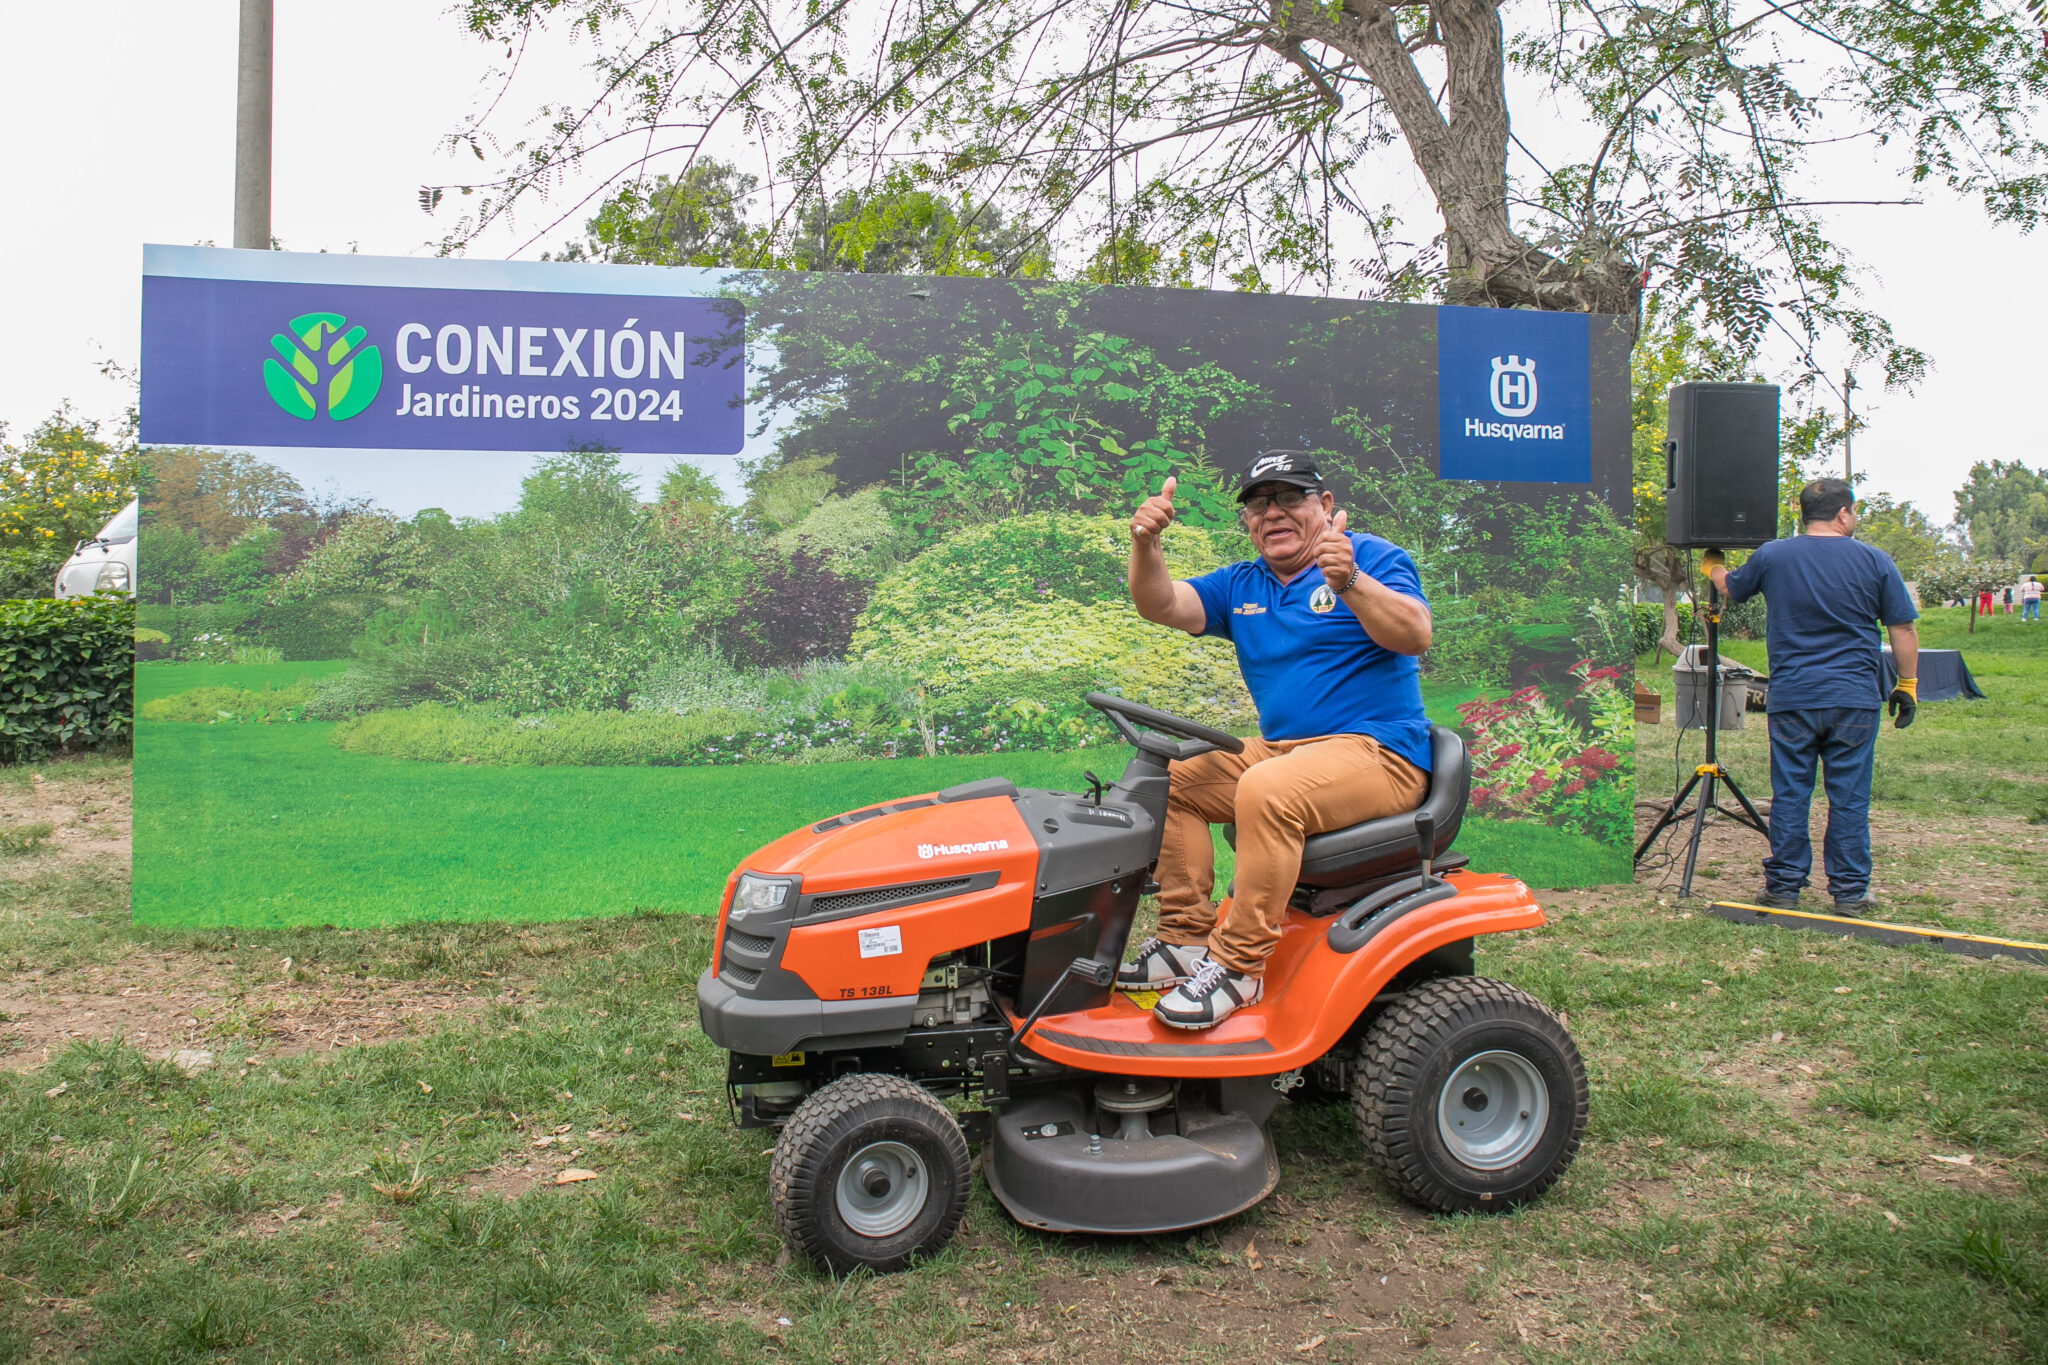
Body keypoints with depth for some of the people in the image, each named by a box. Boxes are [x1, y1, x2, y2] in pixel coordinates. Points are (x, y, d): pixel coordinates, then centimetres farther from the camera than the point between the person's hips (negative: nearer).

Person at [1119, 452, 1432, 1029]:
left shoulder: (1373, 558, -2)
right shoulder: (1240, 586, 16)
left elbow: (1414, 635, -20)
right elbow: (1160, 604, 3)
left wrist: (1349, 583, -37)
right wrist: (1145, 544, -16)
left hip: (1378, 751, -7)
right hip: (1282, 747, 8)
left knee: (1267, 788, -33)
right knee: (1173, 780, -4)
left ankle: (1239, 964, -25)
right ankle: (1187, 939, -3)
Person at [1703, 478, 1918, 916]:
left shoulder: (1771, 556, 2)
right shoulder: (1875, 561, 1)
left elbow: (1730, 588, 21)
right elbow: (1904, 629, 3)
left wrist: (1712, 565, 42)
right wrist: (1907, 685, 13)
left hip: (1792, 700, 1)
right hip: (1855, 699, 0)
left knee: (1789, 794, 6)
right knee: (1849, 797, 5)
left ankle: (1783, 888, 11)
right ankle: (1849, 892, 10)